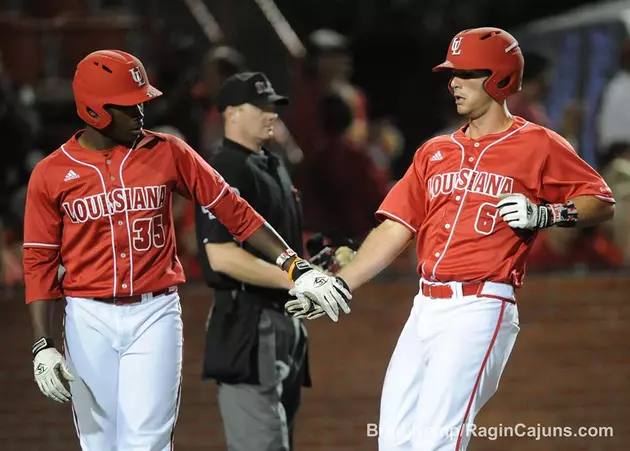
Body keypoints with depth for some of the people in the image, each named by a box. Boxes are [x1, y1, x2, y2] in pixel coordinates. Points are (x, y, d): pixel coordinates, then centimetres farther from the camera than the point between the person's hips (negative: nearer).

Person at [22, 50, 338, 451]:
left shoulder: (167, 153, 1)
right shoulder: (51, 174, 0)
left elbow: (233, 210, 1)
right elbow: (40, 263, 3)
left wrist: (294, 265, -7)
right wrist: (43, 345, -5)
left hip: (155, 316, -1)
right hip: (88, 321, 1)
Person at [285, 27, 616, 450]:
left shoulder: (537, 145, 0)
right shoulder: (435, 152, 18)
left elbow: (603, 203, 0)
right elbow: (396, 229, 15)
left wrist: (543, 214, -16)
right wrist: (338, 286, 6)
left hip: (481, 308, -7)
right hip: (426, 306, 7)